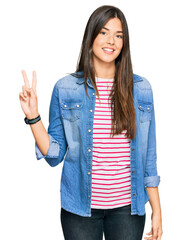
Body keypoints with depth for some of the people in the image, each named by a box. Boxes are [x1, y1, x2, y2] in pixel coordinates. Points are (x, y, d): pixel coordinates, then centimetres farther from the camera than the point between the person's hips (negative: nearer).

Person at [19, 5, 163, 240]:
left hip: (127, 207, 1)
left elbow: (148, 156, 4)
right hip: (80, 207, -1)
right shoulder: (65, 88, -3)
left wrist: (156, 210, 3)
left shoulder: (141, 88, 0)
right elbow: (54, 155, -1)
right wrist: (33, 117, -13)